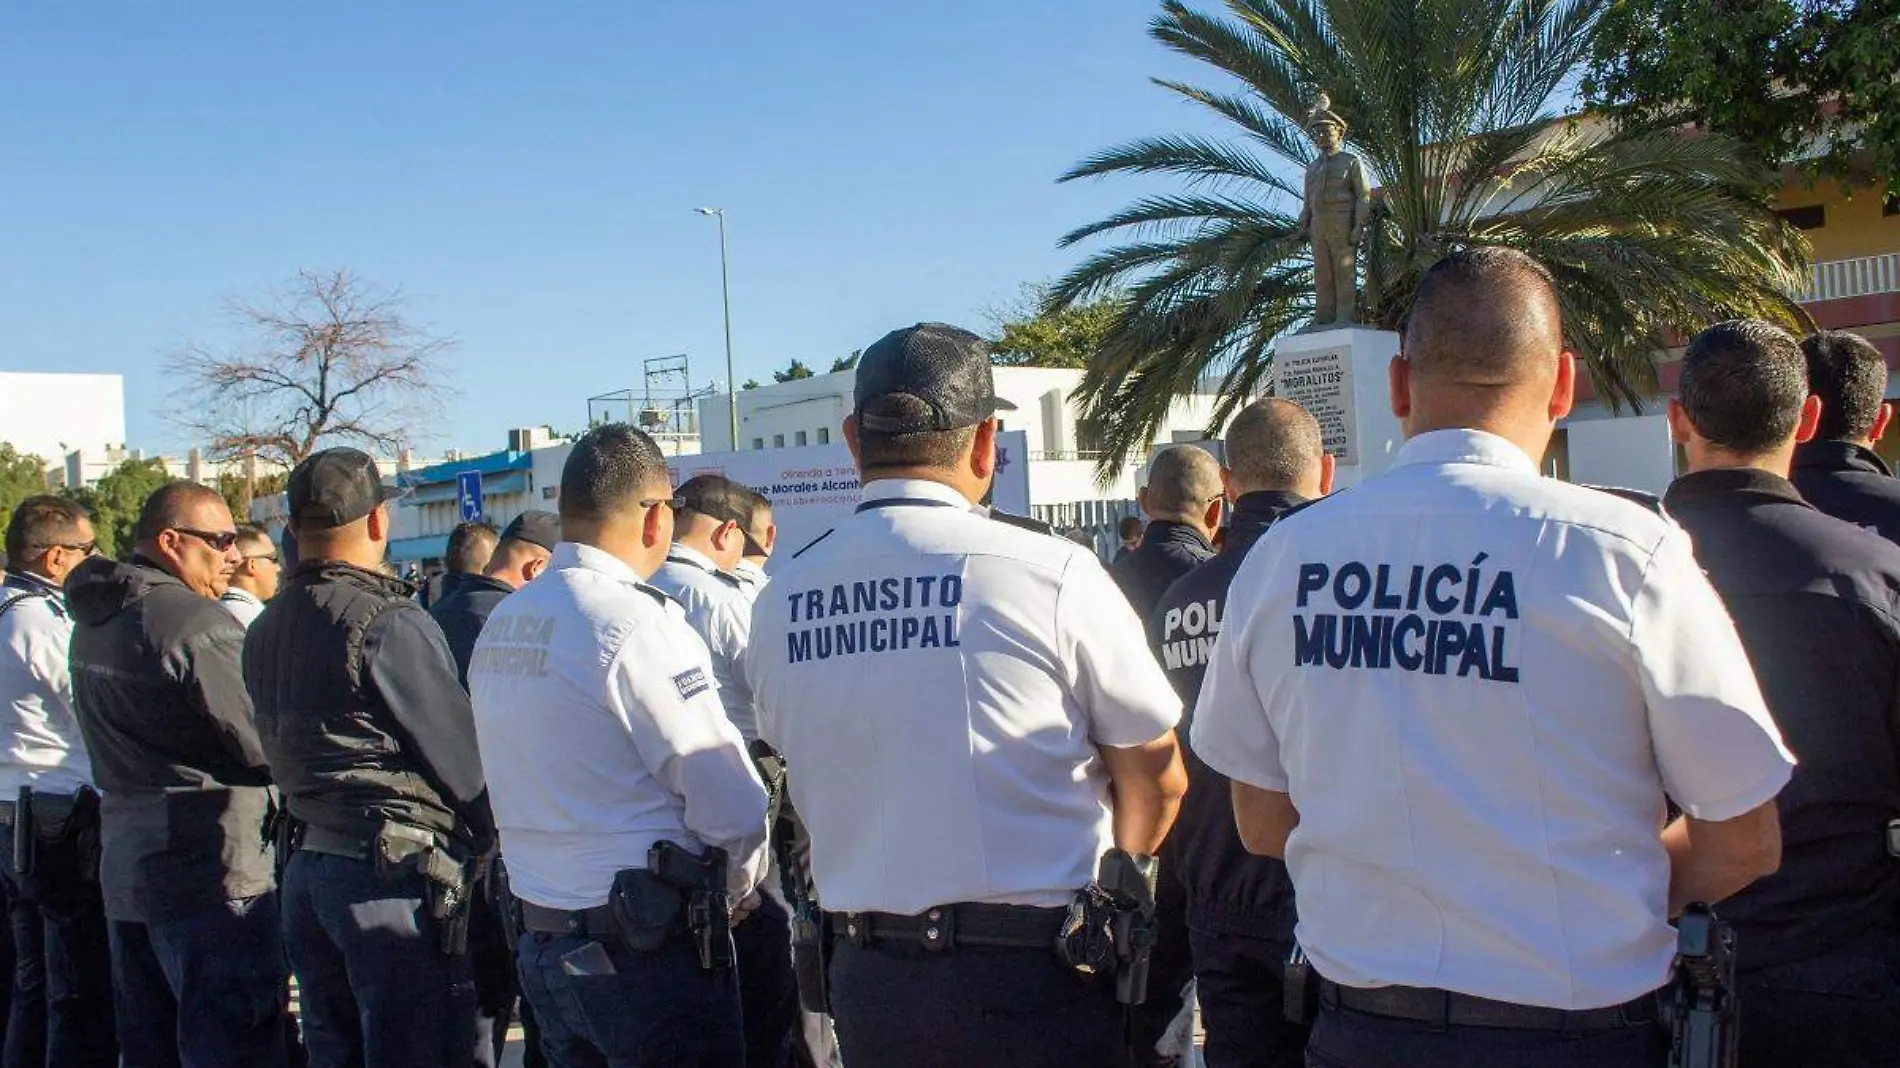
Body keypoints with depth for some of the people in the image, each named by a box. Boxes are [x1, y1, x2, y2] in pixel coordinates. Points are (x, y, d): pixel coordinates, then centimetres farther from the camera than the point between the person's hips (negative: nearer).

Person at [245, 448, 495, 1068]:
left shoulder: (266, 629, 12)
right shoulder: (389, 622, -15)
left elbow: (285, 749, 16)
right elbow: (459, 755, -11)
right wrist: (491, 843, 4)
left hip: (305, 867, 9)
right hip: (392, 873, -9)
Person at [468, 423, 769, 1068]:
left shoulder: (499, 625, 6)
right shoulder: (635, 621, -18)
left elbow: (559, 785, 11)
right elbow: (730, 802, -18)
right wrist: (735, 889, 2)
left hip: (541, 942, 8)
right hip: (649, 948, -8)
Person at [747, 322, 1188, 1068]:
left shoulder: (780, 603, -2)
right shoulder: (1051, 572, -14)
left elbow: (817, 781, 9)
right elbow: (1157, 779, -4)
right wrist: (1114, 867, 15)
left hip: (866, 979, 4)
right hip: (1034, 978, -3)